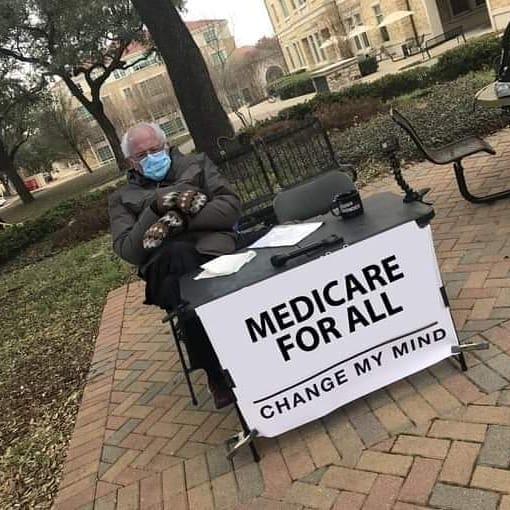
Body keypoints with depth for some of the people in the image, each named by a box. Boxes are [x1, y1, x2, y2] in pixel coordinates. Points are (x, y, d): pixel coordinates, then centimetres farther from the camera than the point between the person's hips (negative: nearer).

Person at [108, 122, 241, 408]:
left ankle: (219, 374, -23)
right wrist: (155, 208, -7)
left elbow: (232, 205, 5)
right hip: (163, 269, 1)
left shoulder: (197, 165, 22)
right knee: (177, 254, -37)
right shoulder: (123, 199, 22)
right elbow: (128, 252, 5)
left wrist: (183, 220, -8)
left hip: (211, 248, 0)